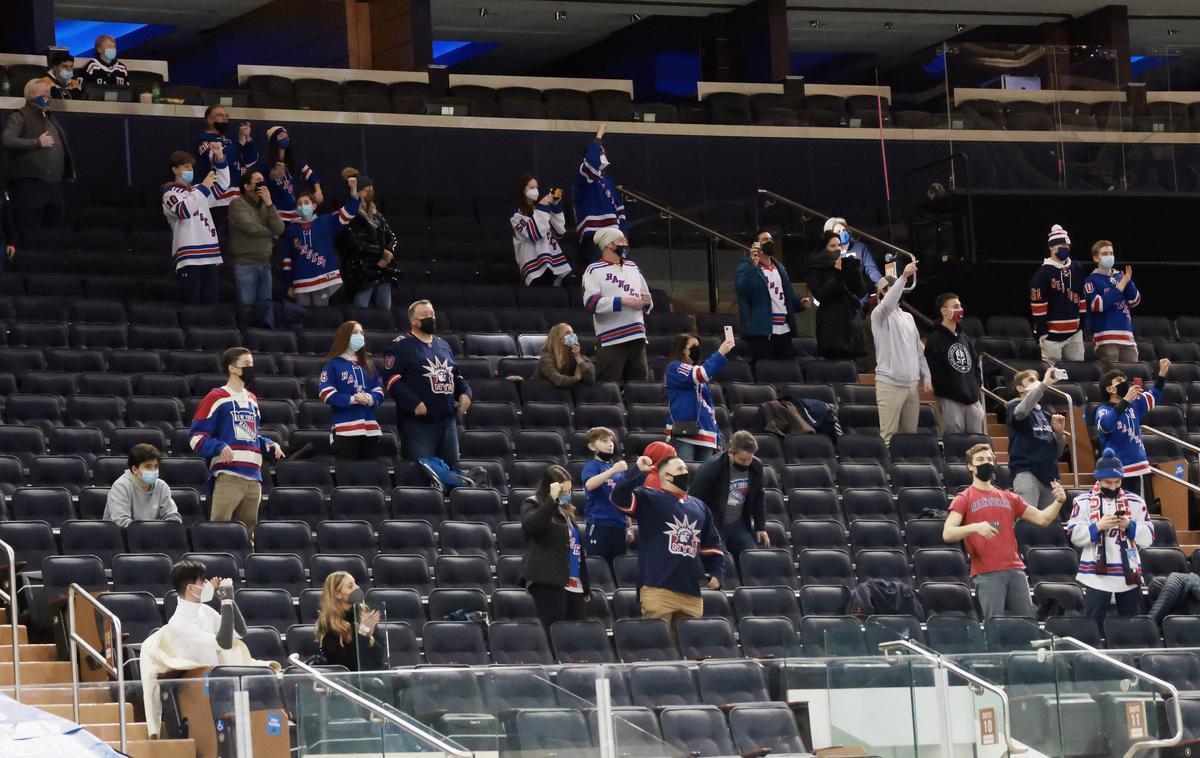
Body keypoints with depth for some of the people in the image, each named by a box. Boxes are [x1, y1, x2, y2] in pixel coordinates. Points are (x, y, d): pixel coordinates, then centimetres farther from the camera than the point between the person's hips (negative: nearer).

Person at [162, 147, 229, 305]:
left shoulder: (197, 190, 24)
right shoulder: (170, 193, 2)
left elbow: (222, 185, 24)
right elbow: (184, 210, -16)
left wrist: (220, 159, 12)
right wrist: (204, 187, -14)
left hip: (209, 256, 7)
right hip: (189, 257, -7)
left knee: (211, 301, 3)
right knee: (190, 303, -12)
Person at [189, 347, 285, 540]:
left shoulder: (252, 400, 23)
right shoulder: (216, 399, 0)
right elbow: (196, 436, -5)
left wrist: (269, 445, 14)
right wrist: (219, 447, -21)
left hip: (253, 478, 7)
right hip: (227, 476, -7)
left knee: (248, 530, 7)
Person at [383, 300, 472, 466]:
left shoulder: (443, 345, 19)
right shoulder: (400, 346, -4)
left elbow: (456, 374, 28)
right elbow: (391, 379, -12)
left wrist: (465, 392, 8)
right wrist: (414, 403, -20)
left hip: (448, 420, 7)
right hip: (418, 422, -7)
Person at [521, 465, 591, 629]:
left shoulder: (567, 510, 21)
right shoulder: (533, 505, 1)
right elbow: (531, 525, -23)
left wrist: (586, 587, 22)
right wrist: (552, 499, -25)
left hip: (573, 585, 7)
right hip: (547, 581, -7)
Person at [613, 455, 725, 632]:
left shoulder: (699, 507, 22)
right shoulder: (649, 499, 3)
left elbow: (713, 545, 28)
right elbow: (619, 497, -15)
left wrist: (717, 574, 15)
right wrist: (640, 473, -20)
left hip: (692, 592, 6)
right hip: (658, 589, -6)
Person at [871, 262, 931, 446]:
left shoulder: (908, 317, 19)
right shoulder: (880, 315, -3)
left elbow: (918, 349, 21)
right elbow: (887, 304, -27)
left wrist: (925, 377, 12)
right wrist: (903, 277, -37)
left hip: (912, 384, 7)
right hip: (890, 384, -7)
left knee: (910, 433, 6)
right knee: (889, 435, -12)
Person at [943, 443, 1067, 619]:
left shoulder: (1009, 498, 20)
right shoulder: (964, 499, 5)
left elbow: (1042, 518, 17)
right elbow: (947, 534, -7)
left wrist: (1058, 502, -2)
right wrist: (975, 527, -24)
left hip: (1015, 570, 5)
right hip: (986, 573, -5)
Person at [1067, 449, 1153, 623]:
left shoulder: (1135, 502, 7)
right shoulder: (1084, 501, 1)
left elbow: (1148, 538, 4)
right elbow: (1074, 537, -6)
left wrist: (1130, 525, -12)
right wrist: (1098, 527, -19)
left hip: (1129, 575, 2)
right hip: (1096, 575, -2)